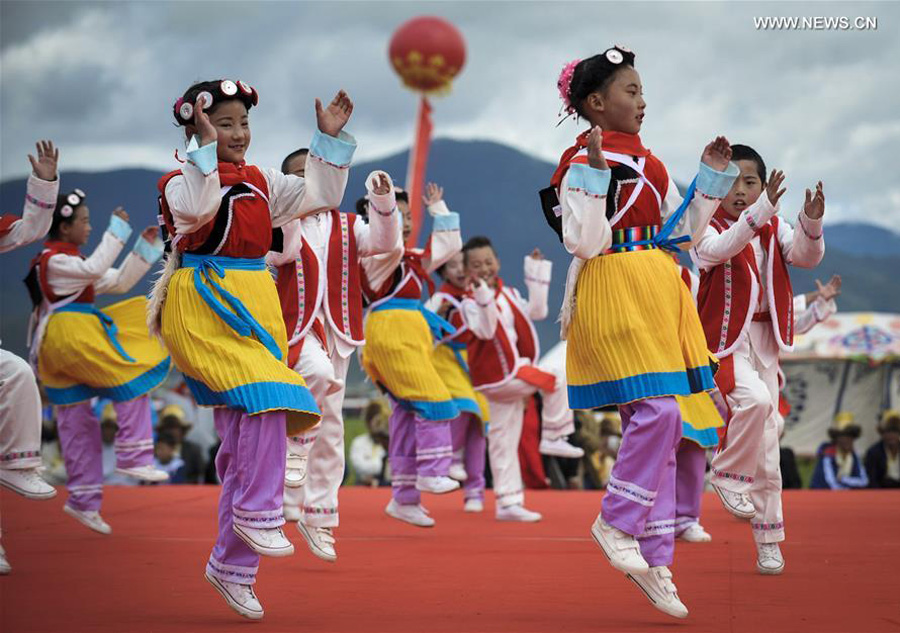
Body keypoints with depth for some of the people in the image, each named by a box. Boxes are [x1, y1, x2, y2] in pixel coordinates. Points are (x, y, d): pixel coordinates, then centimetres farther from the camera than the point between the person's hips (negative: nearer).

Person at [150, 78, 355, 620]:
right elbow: (198, 211, -25)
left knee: (245, 433, 4)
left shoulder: (261, 182, 16)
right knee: (266, 395, -29)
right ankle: (259, 514, -16)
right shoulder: (182, 181, -3)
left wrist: (331, 139, 9)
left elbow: (321, 196, 17)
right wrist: (207, 148, -27)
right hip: (205, 306, -7)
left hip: (256, 304, 7)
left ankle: (233, 565, 10)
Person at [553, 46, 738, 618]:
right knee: (657, 411, -19)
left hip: (658, 291, 8)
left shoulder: (646, 160, 17)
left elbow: (680, 229, 19)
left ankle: (655, 563, 10)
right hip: (612, 290, -8)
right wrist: (595, 174, -24)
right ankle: (616, 522, 1)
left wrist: (713, 179, 13)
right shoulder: (585, 163, -8)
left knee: (657, 423, 6)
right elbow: (585, 243, -17)